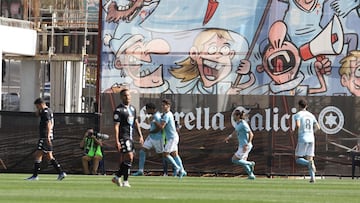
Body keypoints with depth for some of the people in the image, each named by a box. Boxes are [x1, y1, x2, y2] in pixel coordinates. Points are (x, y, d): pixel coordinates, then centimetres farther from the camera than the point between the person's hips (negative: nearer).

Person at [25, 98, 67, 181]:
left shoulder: (46, 112, -12)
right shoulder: (49, 110, 17)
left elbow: (49, 124, -23)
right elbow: (37, 114, 32)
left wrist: (48, 136, -30)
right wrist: (39, 109, 12)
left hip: (45, 137, -10)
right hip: (47, 137, 10)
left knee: (38, 154, -8)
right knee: (49, 156, 11)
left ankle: (35, 175, -9)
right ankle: (61, 172, 8)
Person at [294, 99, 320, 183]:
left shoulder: (298, 114, -4)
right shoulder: (311, 115, 13)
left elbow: (297, 125, -20)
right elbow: (317, 127, 13)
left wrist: (295, 131, 1)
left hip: (302, 139, -5)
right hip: (311, 139, 5)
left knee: (298, 159, 4)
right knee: (310, 158, 7)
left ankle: (309, 164, -26)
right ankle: (312, 177, -8)